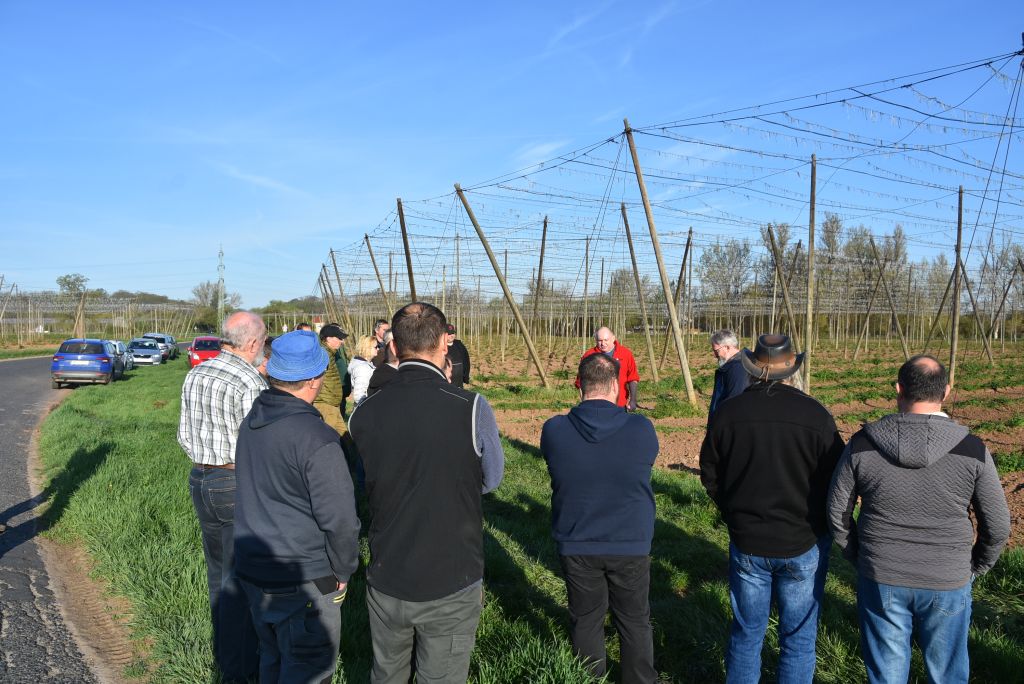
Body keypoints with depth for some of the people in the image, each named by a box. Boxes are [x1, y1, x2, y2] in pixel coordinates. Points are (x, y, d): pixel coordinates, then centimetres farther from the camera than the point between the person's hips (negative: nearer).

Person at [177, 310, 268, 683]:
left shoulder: (195, 375, 5)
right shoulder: (251, 382, -20)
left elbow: (185, 434, 12)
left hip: (200, 480, 8)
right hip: (239, 485, -8)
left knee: (217, 570, 21)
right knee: (240, 578, 5)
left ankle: (222, 652, 37)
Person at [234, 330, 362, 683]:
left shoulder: (251, 421, 2)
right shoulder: (316, 437, -23)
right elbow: (338, 518, -22)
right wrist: (343, 570, -6)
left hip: (252, 570, 8)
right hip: (302, 582, -8)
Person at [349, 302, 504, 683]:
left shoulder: (363, 415, -9)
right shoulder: (471, 409, -19)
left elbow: (370, 483, 5)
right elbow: (491, 480, -2)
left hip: (385, 582, 3)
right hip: (452, 587, -3)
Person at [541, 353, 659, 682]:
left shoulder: (553, 431, -16)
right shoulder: (641, 430, -18)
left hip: (577, 546, 1)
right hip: (631, 545, 0)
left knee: (586, 621, 19)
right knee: (635, 622, 20)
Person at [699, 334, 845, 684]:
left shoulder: (728, 412, -9)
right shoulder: (816, 415, -15)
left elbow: (710, 475, 1)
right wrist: (823, 526, 11)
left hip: (746, 543, 2)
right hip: (804, 547, -1)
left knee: (746, 633, 18)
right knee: (798, 638, 14)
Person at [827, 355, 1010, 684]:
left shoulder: (862, 444, -11)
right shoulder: (972, 449, -12)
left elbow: (837, 512, -3)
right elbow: (997, 527, -5)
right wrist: (974, 568, 12)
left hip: (880, 581, 0)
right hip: (948, 584, 0)